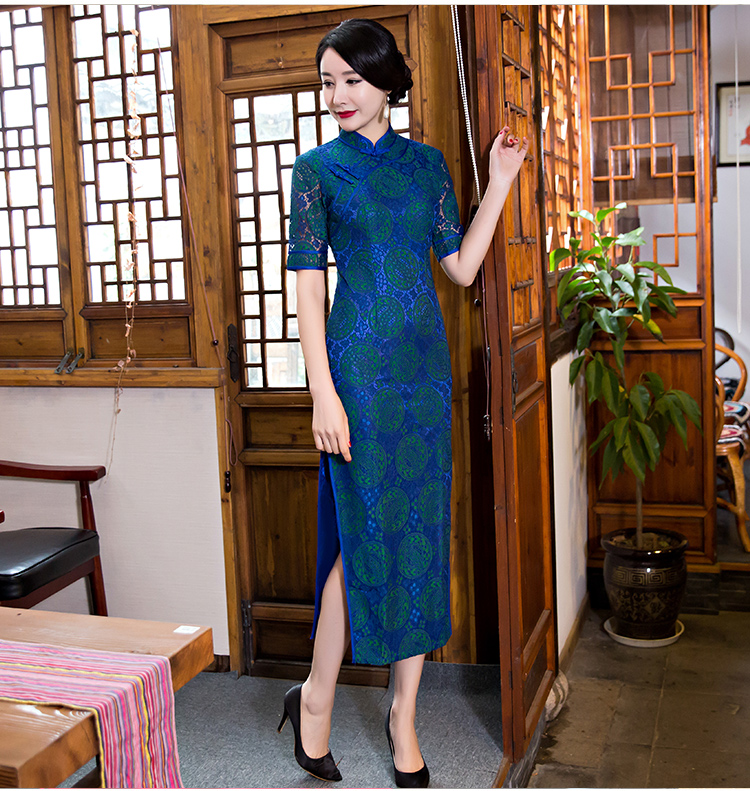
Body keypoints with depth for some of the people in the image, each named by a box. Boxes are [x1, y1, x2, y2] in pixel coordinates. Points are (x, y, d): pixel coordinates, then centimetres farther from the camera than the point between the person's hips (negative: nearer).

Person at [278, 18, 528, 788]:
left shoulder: (427, 163, 12)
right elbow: (306, 288, -5)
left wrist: (500, 183, 4)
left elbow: (462, 267, 10)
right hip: (358, 363, -4)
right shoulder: (317, 169, 1)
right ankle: (316, 697, 18)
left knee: (422, 531, 6)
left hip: (426, 362, 4)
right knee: (364, 532, -3)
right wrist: (323, 394, -13)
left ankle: (404, 713, 20)